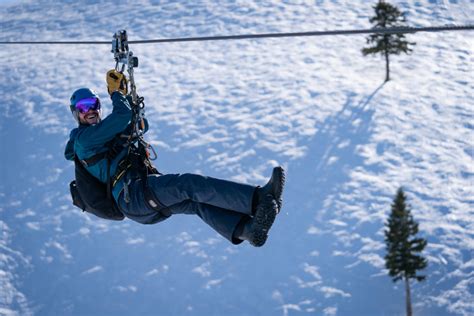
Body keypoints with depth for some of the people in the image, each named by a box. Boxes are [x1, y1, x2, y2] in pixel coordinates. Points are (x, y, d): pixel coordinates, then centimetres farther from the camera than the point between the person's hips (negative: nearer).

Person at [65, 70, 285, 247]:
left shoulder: (105, 135, 34)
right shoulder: (83, 139, 4)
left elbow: (141, 125, 38)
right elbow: (123, 116, -7)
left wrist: (125, 95, 28)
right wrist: (116, 93, 11)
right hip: (131, 194, -9)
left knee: (195, 200, -20)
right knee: (190, 184, -28)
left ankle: (246, 229, -47)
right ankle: (257, 199, -45)